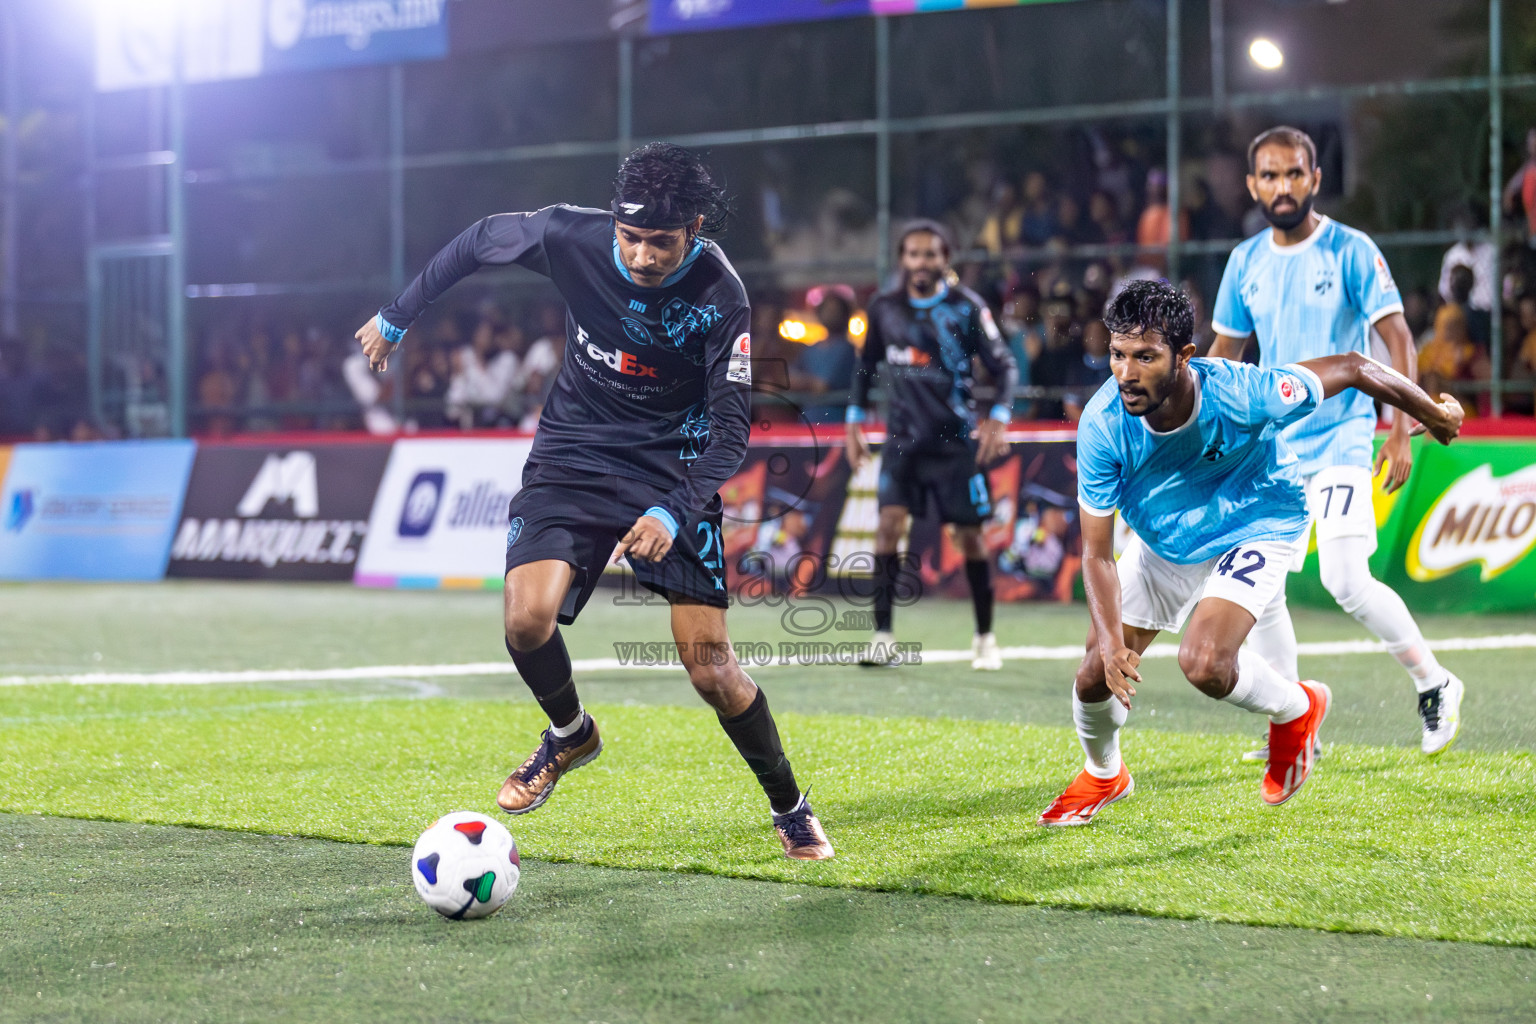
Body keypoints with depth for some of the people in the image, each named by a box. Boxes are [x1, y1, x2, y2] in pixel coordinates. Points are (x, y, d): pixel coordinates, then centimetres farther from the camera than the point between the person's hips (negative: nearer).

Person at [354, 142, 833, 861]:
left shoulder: (720, 297, -20)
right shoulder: (572, 237, -15)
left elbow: (730, 429, -17)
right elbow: (478, 241, 5)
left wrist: (675, 512, -33)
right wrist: (397, 316, 12)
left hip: (673, 472, -2)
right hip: (571, 458, 2)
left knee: (710, 667, -8)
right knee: (527, 621, -21)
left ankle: (791, 809, 16)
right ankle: (569, 733, 12)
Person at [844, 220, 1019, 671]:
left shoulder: (966, 307, -6)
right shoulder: (884, 308, 4)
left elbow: (1005, 366, -4)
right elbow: (866, 364, 18)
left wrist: (999, 417, -19)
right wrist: (855, 421, 13)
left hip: (956, 439, -2)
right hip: (903, 437, 2)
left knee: (970, 536, 2)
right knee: (890, 522, -14)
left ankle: (985, 638, 18)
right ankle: (883, 637, -11)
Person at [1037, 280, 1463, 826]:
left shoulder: (1239, 395, -36)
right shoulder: (1103, 423, -29)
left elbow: (1353, 368, -20)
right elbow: (1097, 551, -20)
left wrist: (1435, 415, -4)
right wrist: (1110, 639, -35)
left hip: (1257, 526, -3)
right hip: (1161, 541, 4)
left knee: (1204, 664, -26)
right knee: (1097, 673, 1)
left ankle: (1297, 708, 9)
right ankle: (1103, 775, 36)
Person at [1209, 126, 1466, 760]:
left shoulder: (1351, 251, -8)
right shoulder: (1246, 263, 7)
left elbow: (1399, 343, -9)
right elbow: (1225, 352, 17)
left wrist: (1401, 432, -18)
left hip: (1340, 441, -6)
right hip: (1270, 445, 6)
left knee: (1346, 581, -17)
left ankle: (1433, 684, 5)